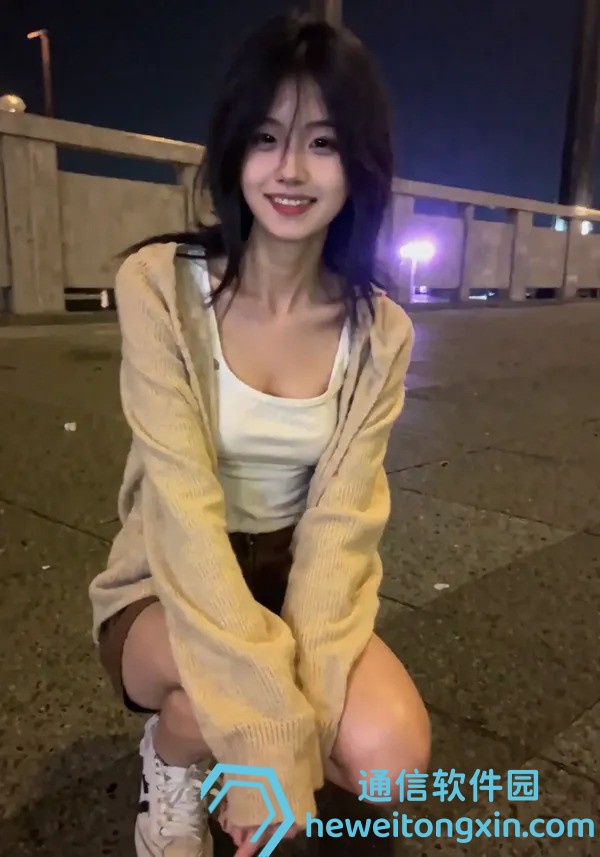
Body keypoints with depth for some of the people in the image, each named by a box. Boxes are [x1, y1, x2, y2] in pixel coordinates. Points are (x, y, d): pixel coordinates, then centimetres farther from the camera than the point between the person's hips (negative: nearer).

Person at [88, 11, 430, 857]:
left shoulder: (380, 332, -7)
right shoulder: (160, 284, -17)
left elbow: (341, 519, -14)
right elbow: (184, 506, -25)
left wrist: (302, 685, -28)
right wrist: (268, 729, -30)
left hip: (295, 582, 3)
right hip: (169, 588, -2)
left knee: (389, 755, -23)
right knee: (219, 704, -34)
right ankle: (171, 754, 5)